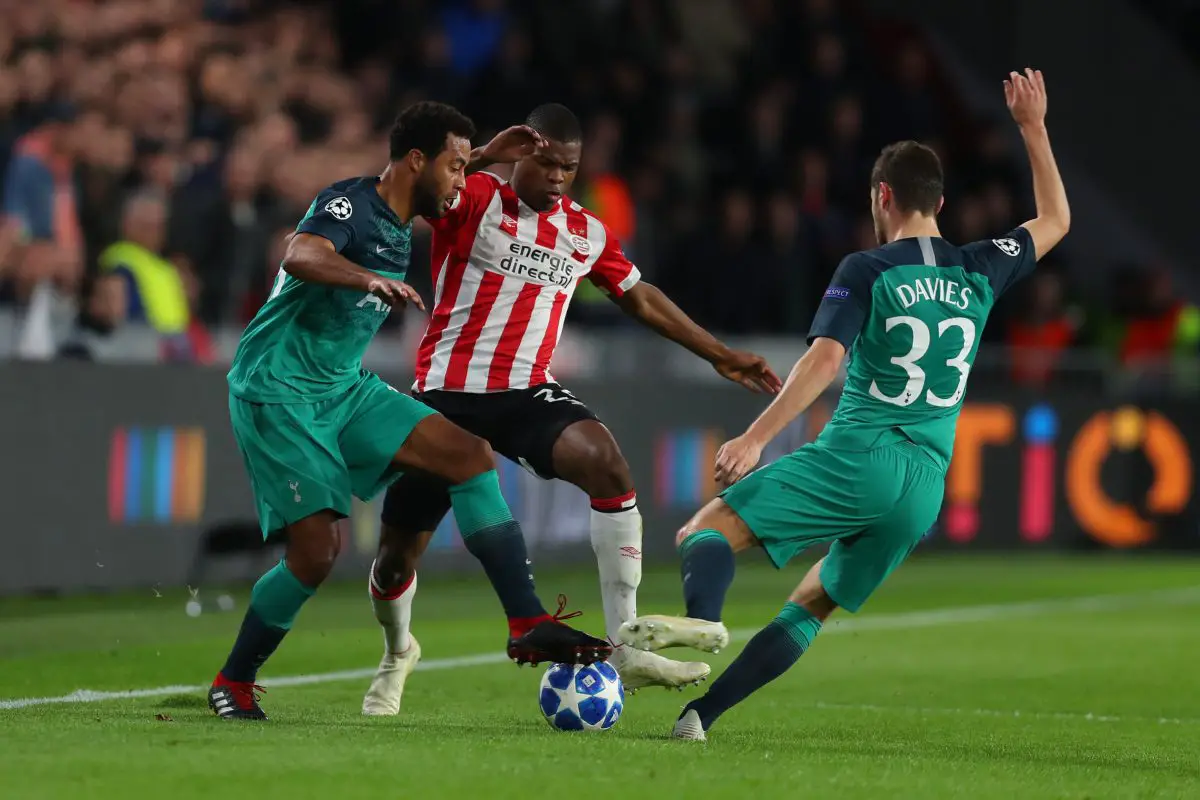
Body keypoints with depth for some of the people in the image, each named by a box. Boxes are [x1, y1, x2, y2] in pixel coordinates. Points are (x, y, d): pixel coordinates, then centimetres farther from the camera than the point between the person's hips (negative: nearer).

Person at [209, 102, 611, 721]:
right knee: (316, 549, -16)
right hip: (278, 391, -9)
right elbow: (300, 257, -39)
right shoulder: (348, 204, -16)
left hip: (343, 390, 9)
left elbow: (442, 193, 38)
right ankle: (232, 683, 5)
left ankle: (529, 627, -9)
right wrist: (371, 279, -55)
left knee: (470, 453, -7)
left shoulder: (400, 223, 11)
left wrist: (486, 158, 26)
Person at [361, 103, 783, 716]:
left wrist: (720, 356, 25)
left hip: (527, 393, 3)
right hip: (446, 394, -3)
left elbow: (640, 298, 25)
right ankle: (397, 652, 40)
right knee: (399, 552, 3)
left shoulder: (587, 233, 10)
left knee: (608, 464, -28)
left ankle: (626, 649, -28)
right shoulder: (473, 200, -5)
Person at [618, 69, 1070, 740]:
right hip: (926, 486, 5)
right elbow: (1055, 221, 31)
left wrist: (755, 438, -19)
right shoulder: (979, 273, 13)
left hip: (858, 454, -5)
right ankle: (701, 713, -1)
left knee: (708, 530, -3)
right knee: (814, 605, 14)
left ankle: (702, 617, -38)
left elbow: (825, 359, -15)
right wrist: (1034, 128, 39)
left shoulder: (868, 271, -2)